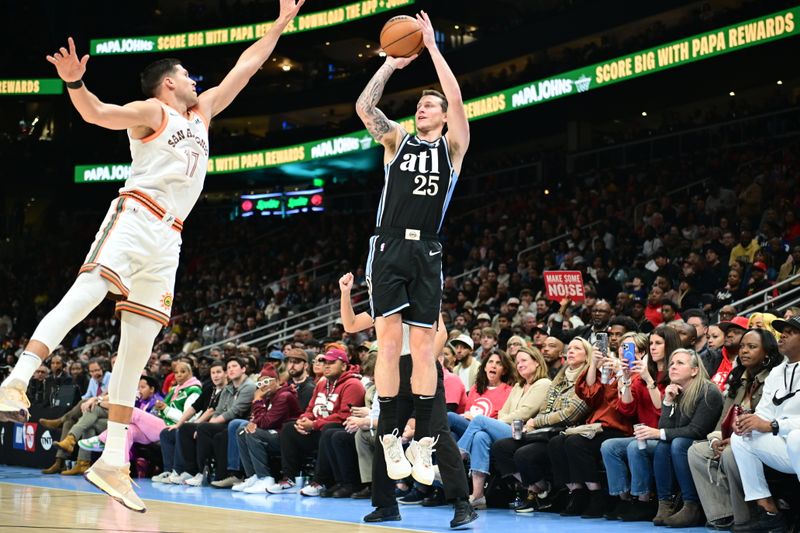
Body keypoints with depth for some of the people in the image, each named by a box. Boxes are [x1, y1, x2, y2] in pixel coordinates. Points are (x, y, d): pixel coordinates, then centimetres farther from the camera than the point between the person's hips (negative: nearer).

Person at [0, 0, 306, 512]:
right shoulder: (152, 111, 4)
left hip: (168, 239, 7)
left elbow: (246, 66, 31)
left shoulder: (201, 112, 25)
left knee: (138, 347, 2)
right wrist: (75, 84, -32)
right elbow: (99, 113, -12)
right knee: (88, 291, -30)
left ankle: (113, 462, 1)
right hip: (136, 216, -6)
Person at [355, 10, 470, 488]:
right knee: (389, 342, -6)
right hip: (389, 248, 1)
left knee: (423, 346, -2)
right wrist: (392, 63, 2)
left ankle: (423, 441, 0)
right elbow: (364, 107, 1)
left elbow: (457, 99, -5)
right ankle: (391, 438, -5)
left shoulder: (452, 146, 9)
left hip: (426, 254, -1)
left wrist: (432, 46, -3)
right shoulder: (397, 139, 15)